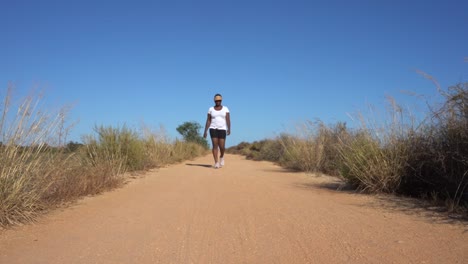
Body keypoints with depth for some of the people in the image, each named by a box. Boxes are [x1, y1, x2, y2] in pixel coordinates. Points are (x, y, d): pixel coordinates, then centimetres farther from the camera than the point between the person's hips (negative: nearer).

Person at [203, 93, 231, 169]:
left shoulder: (225, 108, 4)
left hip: (222, 129, 0)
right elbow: (208, 121, 5)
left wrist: (229, 129, -16)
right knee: (215, 145, -10)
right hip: (213, 129, 0)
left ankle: (221, 156, 26)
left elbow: (228, 120, -4)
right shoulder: (211, 109, 6)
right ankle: (216, 163, -5)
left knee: (222, 147, -7)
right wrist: (205, 131, -2)